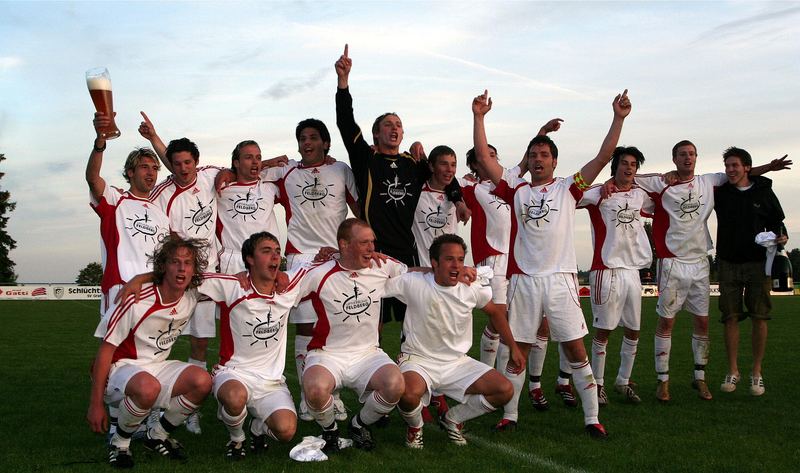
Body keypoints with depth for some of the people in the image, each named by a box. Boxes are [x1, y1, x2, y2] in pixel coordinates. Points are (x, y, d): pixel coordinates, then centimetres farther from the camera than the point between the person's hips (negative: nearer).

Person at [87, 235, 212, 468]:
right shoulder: (137, 300, -21)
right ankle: (119, 442, -9)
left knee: (202, 381, -22)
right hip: (121, 368, -5)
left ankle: (157, 435, 2)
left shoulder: (192, 298, -6)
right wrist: (96, 403, -15)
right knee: (148, 388, -39)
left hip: (157, 366, 5)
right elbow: (106, 349, -15)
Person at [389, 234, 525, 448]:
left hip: (457, 362, 4)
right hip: (419, 360, -4)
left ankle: (452, 419, 15)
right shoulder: (413, 283, -17)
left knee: (505, 390, -10)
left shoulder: (472, 286, -5)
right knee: (409, 393, -37)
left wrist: (514, 348, 16)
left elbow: (495, 312, 13)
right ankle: (415, 426, 3)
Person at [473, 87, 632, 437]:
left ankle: (592, 418, 7)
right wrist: (479, 117, -1)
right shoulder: (516, 189, 10)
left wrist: (618, 118, -6)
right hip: (523, 280, 1)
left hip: (560, 278, -1)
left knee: (575, 349, 0)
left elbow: (603, 157, 1)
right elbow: (483, 158, 4)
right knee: (518, 350, 8)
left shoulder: (568, 188, 9)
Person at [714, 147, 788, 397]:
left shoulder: (764, 192, 2)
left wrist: (782, 236, -12)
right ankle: (732, 371, 13)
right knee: (730, 318, 2)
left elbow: (776, 222, 9)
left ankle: (756, 373, 11)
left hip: (758, 263, -1)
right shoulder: (719, 193, 4)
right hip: (728, 264, 1)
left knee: (759, 318, 0)